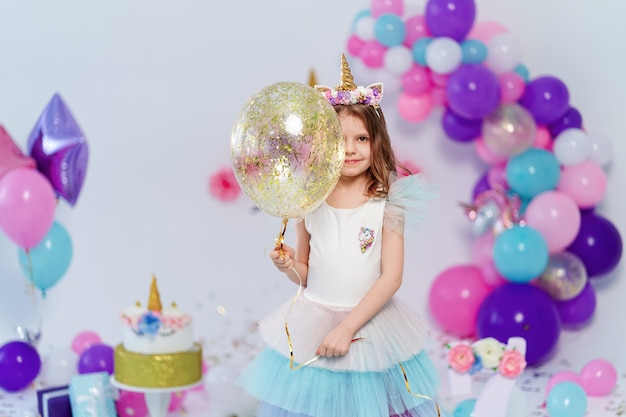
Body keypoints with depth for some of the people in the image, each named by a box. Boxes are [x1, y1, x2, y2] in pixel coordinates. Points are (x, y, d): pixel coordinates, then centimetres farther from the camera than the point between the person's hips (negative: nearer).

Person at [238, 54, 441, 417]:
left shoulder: (386, 204, -7)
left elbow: (391, 277, -10)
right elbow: (306, 274, 8)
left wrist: (348, 327, -15)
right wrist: (289, 266, -14)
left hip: (367, 325, -2)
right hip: (311, 328, 2)